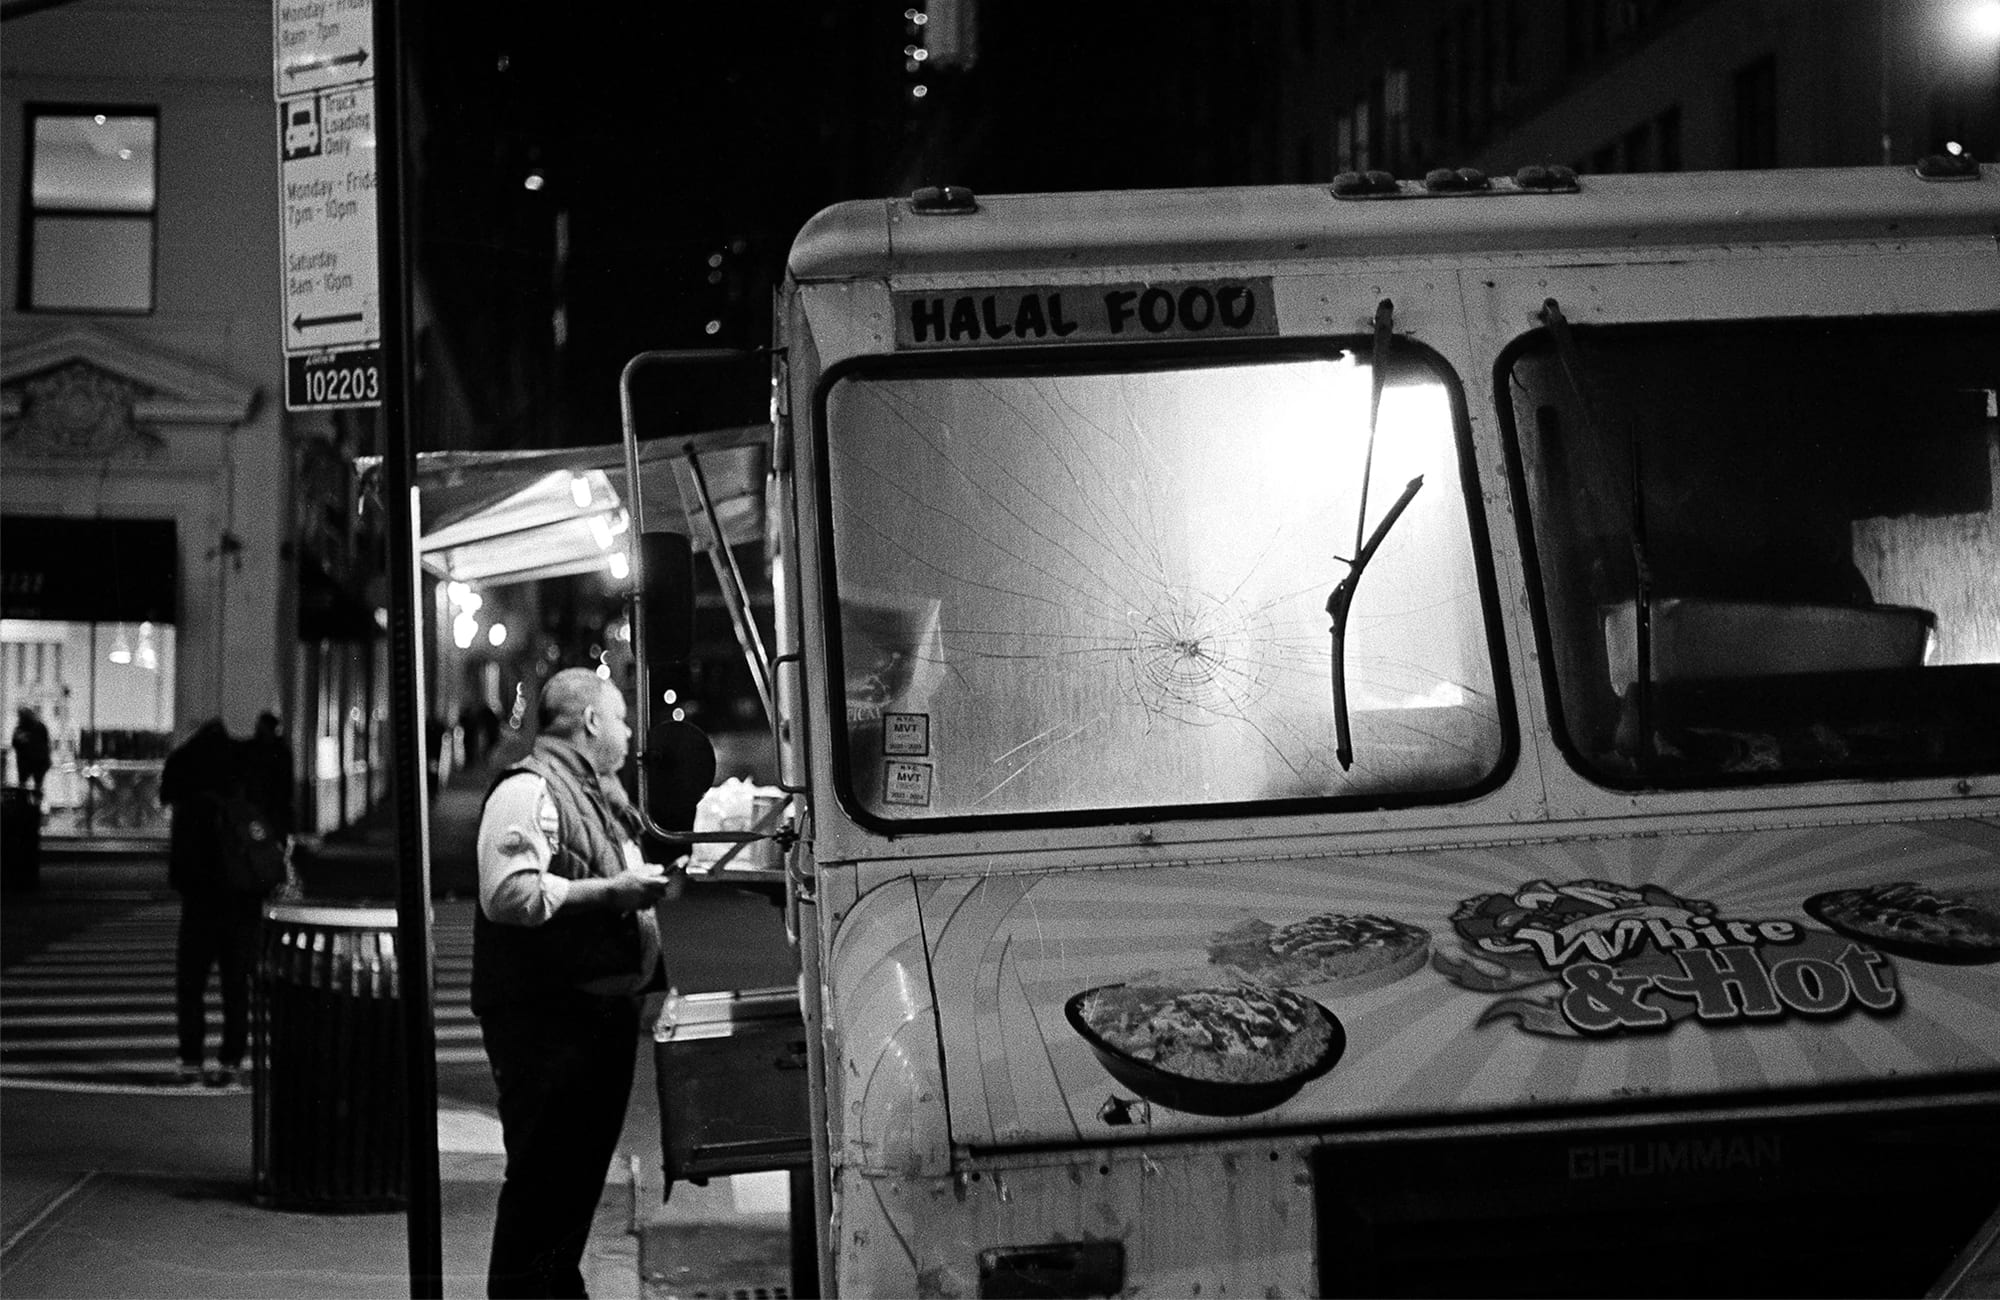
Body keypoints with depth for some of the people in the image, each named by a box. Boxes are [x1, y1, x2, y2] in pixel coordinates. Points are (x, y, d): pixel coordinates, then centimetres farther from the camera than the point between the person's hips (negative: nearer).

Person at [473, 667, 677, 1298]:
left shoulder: (595, 795, 22)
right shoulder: (527, 792, -12)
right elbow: (509, 895, -25)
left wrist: (651, 882, 17)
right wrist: (613, 891, -22)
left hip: (602, 1012, 10)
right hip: (546, 1020, -10)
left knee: (583, 1172, 16)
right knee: (542, 1175, -9)